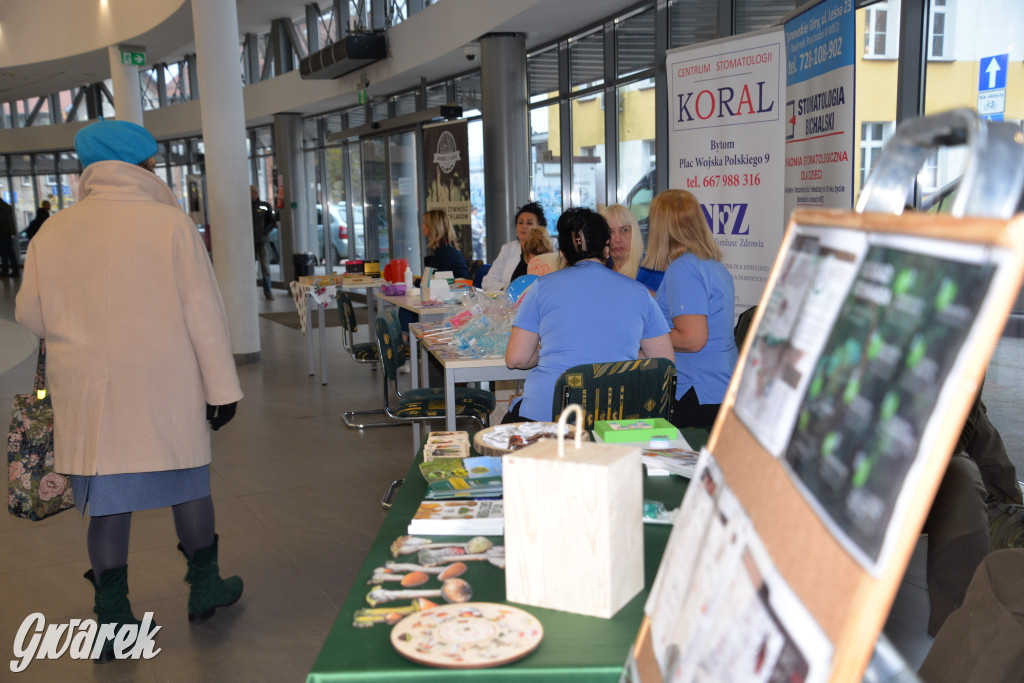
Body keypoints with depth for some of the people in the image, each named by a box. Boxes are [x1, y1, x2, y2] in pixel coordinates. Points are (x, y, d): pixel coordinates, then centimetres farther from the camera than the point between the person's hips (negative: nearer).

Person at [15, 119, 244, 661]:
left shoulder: (51, 234, 0)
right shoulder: (169, 222, -8)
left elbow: (30, 315, 9)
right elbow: (203, 311, -9)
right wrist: (221, 386, -4)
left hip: (88, 391, 2)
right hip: (167, 388, -2)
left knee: (107, 498, 10)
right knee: (188, 482, 15)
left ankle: (113, 617, 18)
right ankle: (204, 586, 30)